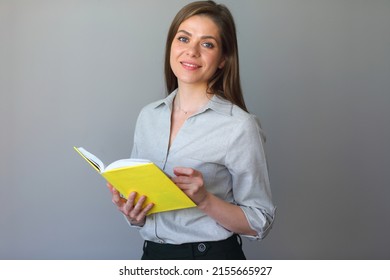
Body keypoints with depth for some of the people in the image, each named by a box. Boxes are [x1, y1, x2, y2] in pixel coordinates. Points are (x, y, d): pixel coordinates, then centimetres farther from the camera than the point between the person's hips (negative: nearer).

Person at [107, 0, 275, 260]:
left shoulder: (240, 126, -16)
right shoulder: (148, 116, 1)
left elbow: (258, 223, -11)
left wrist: (204, 199, -25)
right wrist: (133, 214, -9)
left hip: (212, 256, -4)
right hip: (153, 252, 5)